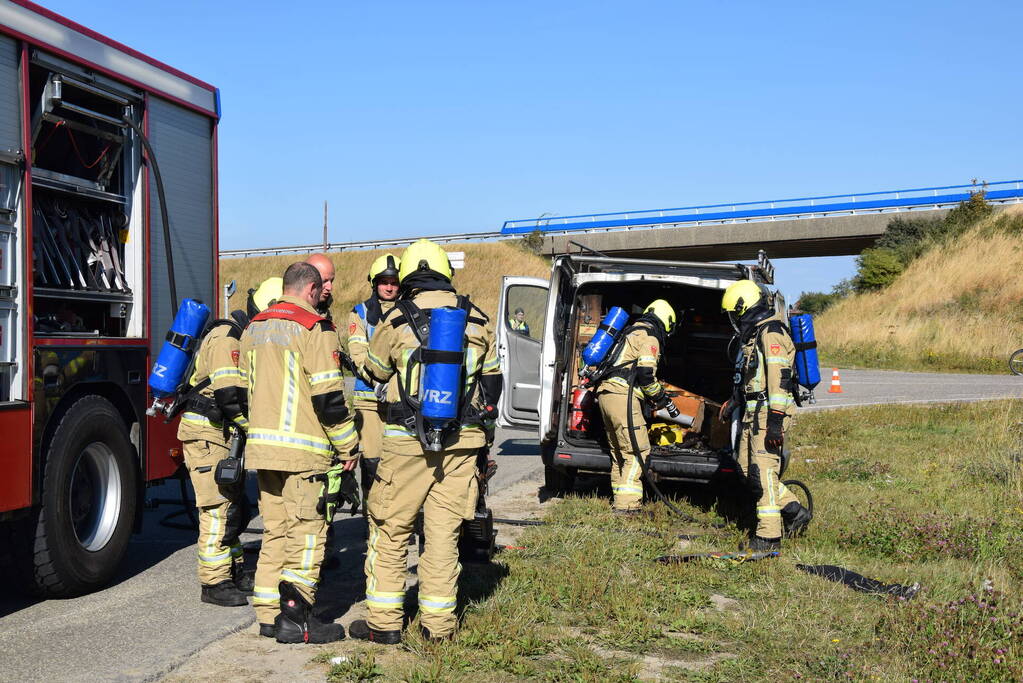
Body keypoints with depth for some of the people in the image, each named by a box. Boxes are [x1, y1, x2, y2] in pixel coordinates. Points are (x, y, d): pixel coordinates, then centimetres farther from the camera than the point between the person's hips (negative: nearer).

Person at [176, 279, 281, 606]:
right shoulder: (227, 339, -19)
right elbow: (230, 397, -28)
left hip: (225, 434, 10)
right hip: (206, 434, -10)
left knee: (236, 505, 15)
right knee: (219, 508, -7)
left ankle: (233, 571, 27)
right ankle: (214, 583, 1)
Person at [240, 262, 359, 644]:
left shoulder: (253, 330, 16)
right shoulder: (314, 330, -9)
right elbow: (328, 397, -13)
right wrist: (348, 444, -4)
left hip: (261, 445, 8)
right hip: (302, 448, -7)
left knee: (275, 529, 13)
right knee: (306, 530, -2)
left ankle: (268, 615, 16)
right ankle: (294, 617, -3)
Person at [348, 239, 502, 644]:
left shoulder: (396, 321, -4)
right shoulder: (477, 320, 5)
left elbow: (375, 372, 12)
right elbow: (492, 379, 16)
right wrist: (482, 423, 30)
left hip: (407, 442, -3)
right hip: (462, 442, 3)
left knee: (390, 530, 8)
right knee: (444, 533, 9)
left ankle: (384, 623, 12)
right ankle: (438, 624, 15)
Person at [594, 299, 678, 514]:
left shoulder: (631, 332, 26)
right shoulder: (650, 337, -4)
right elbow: (646, 373, -14)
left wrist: (653, 395, 27)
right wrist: (659, 397, 1)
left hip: (605, 392, 10)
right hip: (622, 396, -10)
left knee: (619, 451, 16)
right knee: (638, 450, -9)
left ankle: (619, 500, 20)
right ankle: (626, 504, -14)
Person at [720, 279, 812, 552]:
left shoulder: (771, 333, -14)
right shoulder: (752, 334, 19)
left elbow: (779, 378, -21)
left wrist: (775, 419, -25)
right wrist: (733, 402, 37)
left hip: (767, 413, -10)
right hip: (751, 413, 10)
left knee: (763, 471, -9)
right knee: (747, 468, 11)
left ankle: (768, 535, -4)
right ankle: (793, 510, 20)